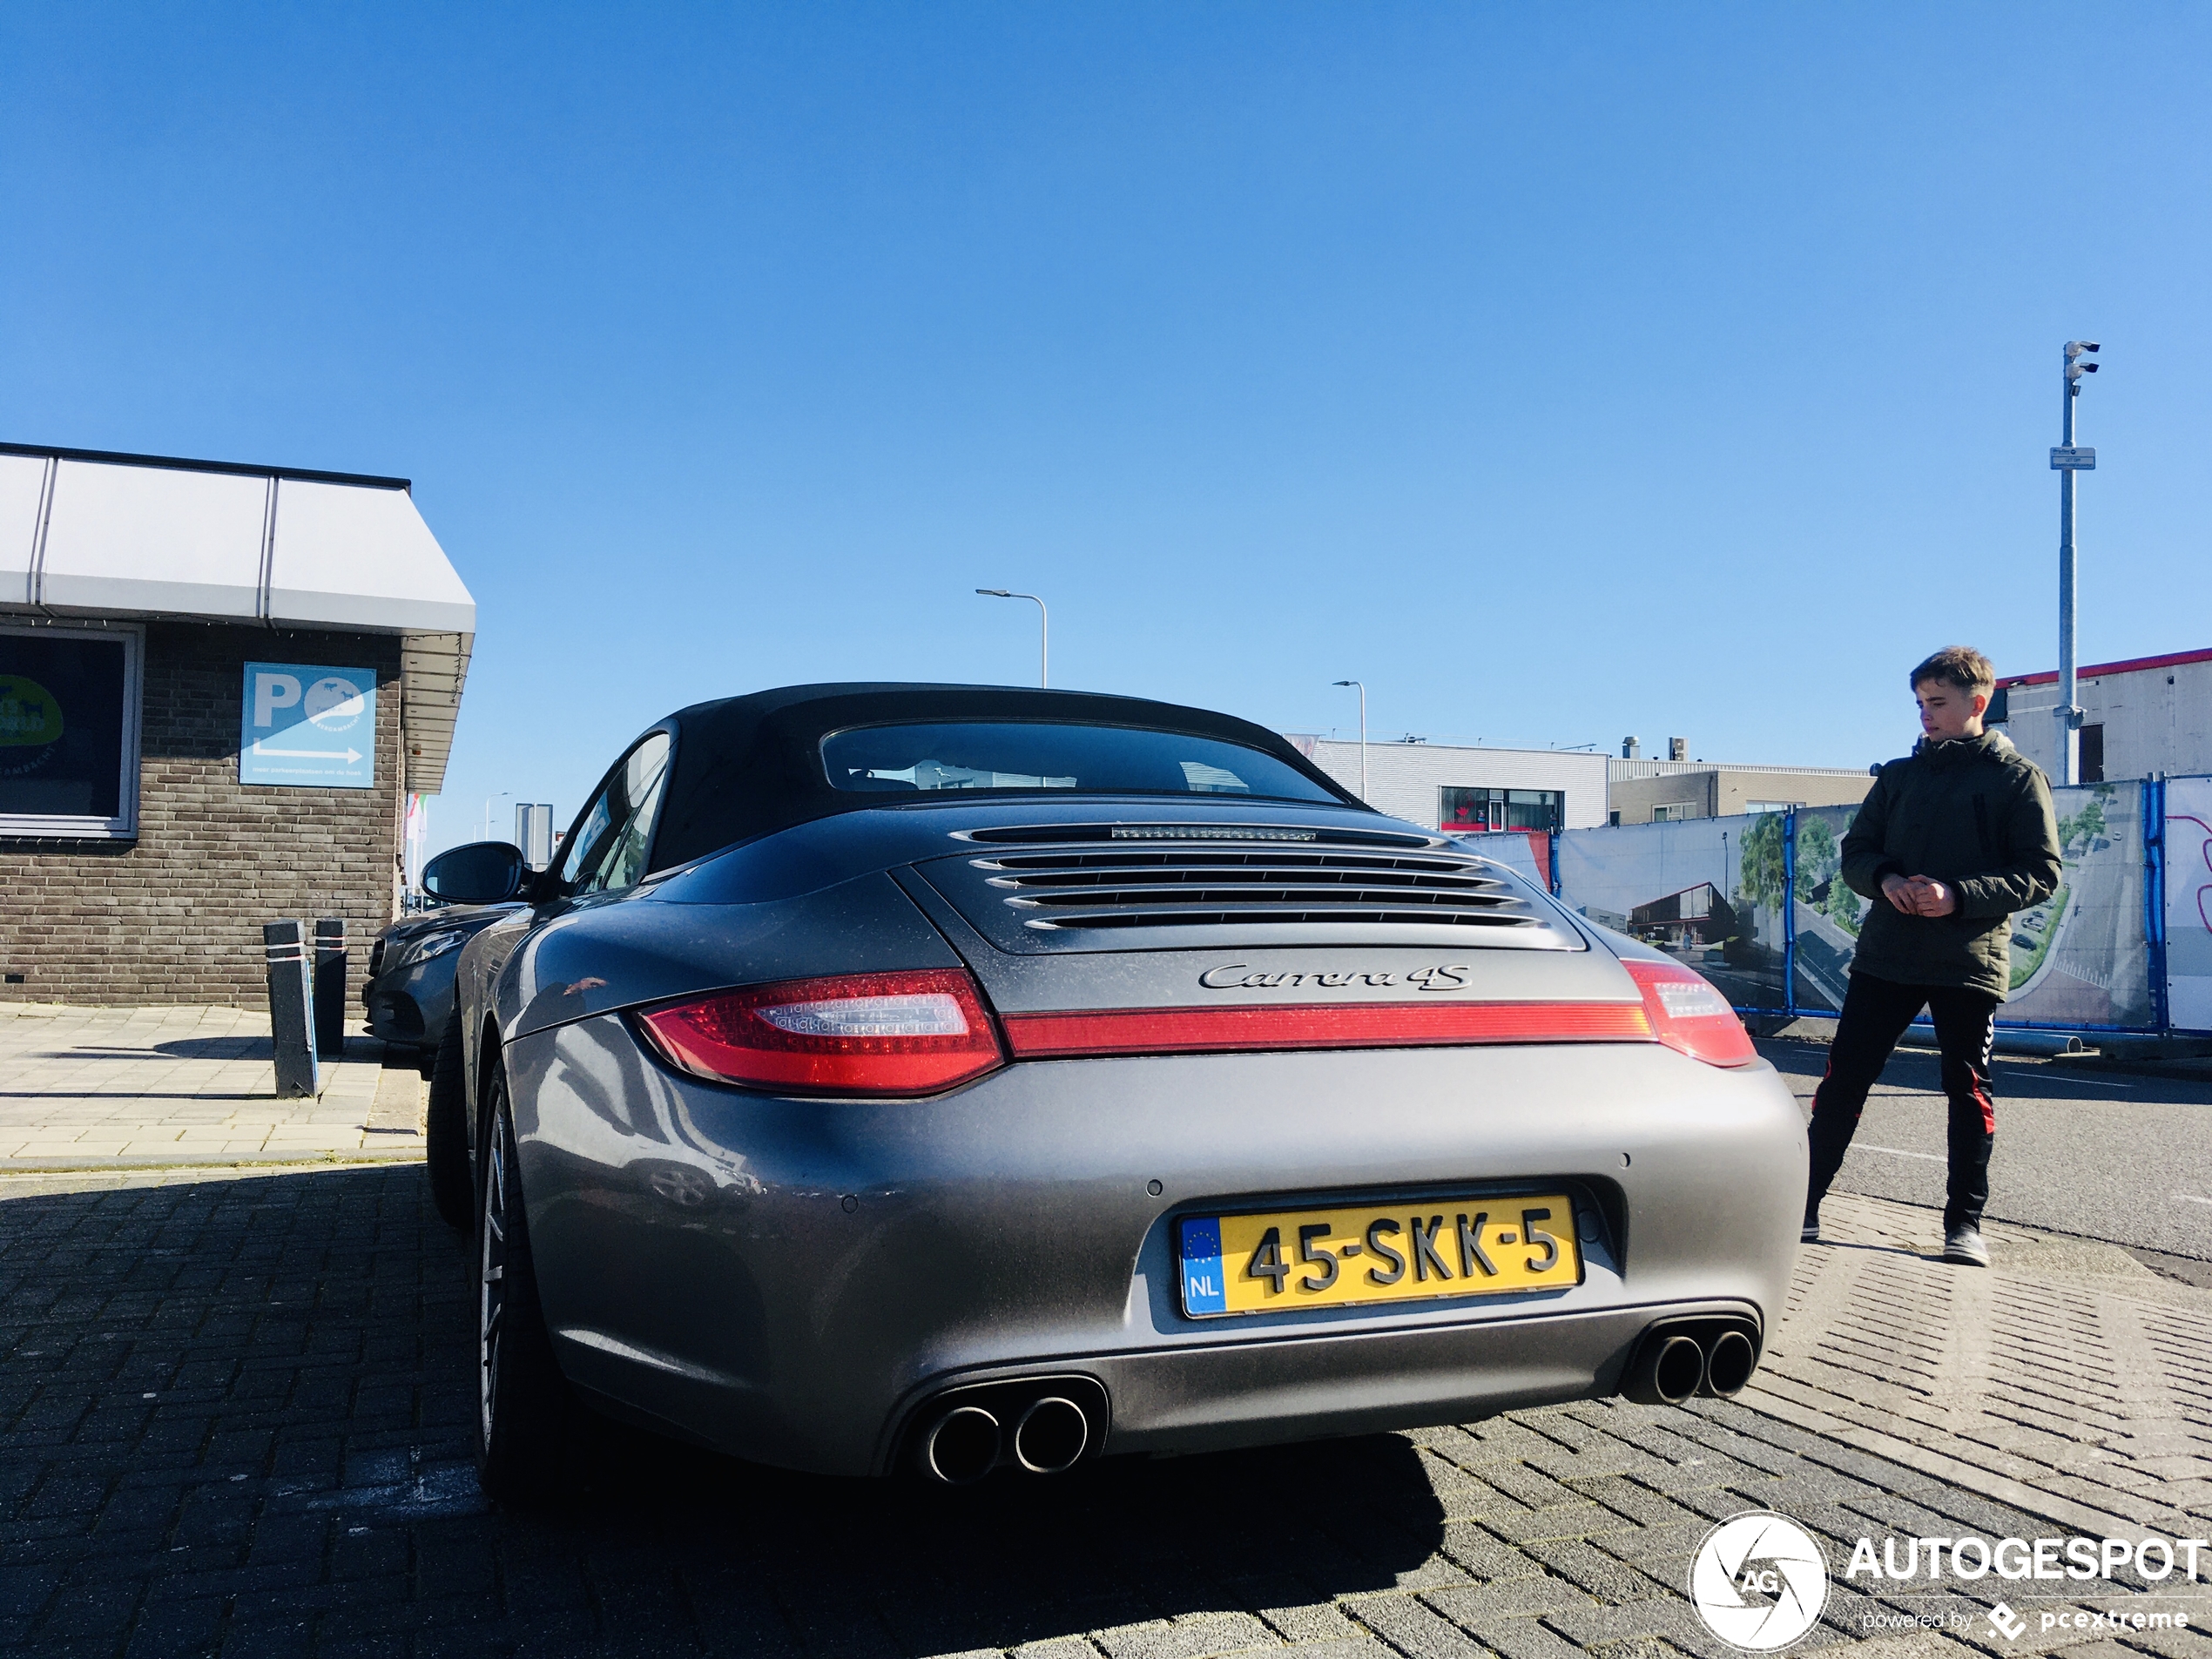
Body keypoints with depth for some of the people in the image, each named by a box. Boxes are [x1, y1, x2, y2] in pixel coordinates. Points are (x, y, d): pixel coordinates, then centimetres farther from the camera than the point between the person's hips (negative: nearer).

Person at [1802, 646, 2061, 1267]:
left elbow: (2041, 874, -3)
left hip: (1970, 963, -3)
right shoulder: (1899, 775, 14)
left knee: (1969, 1092, 5)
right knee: (1843, 1080, 1)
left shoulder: (2017, 777, 2)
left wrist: (1959, 896, -17)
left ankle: (1964, 1221, 16)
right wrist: (1885, 879, -9)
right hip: (1885, 955, 3)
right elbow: (1855, 853, 14)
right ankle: (1804, 1201, 9)